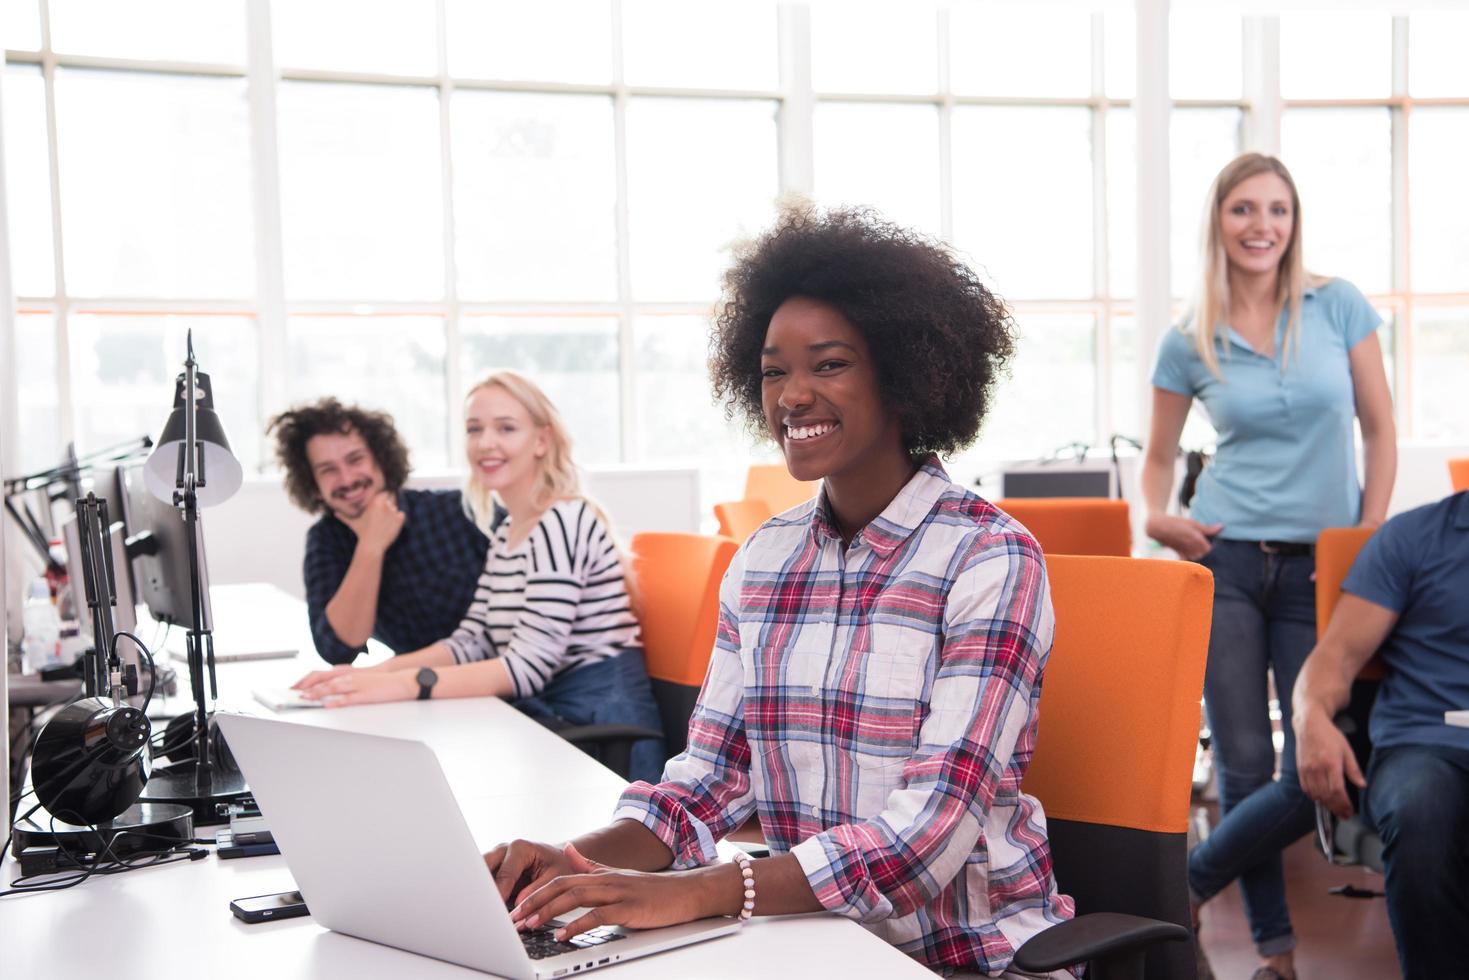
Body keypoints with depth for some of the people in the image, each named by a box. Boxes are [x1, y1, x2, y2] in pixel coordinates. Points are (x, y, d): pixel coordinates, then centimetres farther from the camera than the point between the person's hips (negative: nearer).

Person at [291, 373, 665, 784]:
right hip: (548, 716, 8)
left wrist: (406, 684, -29)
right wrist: (372, 674, -7)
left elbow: (528, 666, -22)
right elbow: (472, 642, 9)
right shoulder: (507, 533, 15)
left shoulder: (565, 522, -15)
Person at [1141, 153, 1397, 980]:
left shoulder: (1339, 306, 2)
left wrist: (1368, 545, -3)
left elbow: (1380, 432, 5)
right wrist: (1157, 516, -5)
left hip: (1324, 568, 0)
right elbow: (1160, 456, 15)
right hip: (1227, 560, 0)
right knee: (1245, 764, 0)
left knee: (1317, 770, -4)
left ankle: (1187, 887, 17)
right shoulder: (1189, 343, 3)